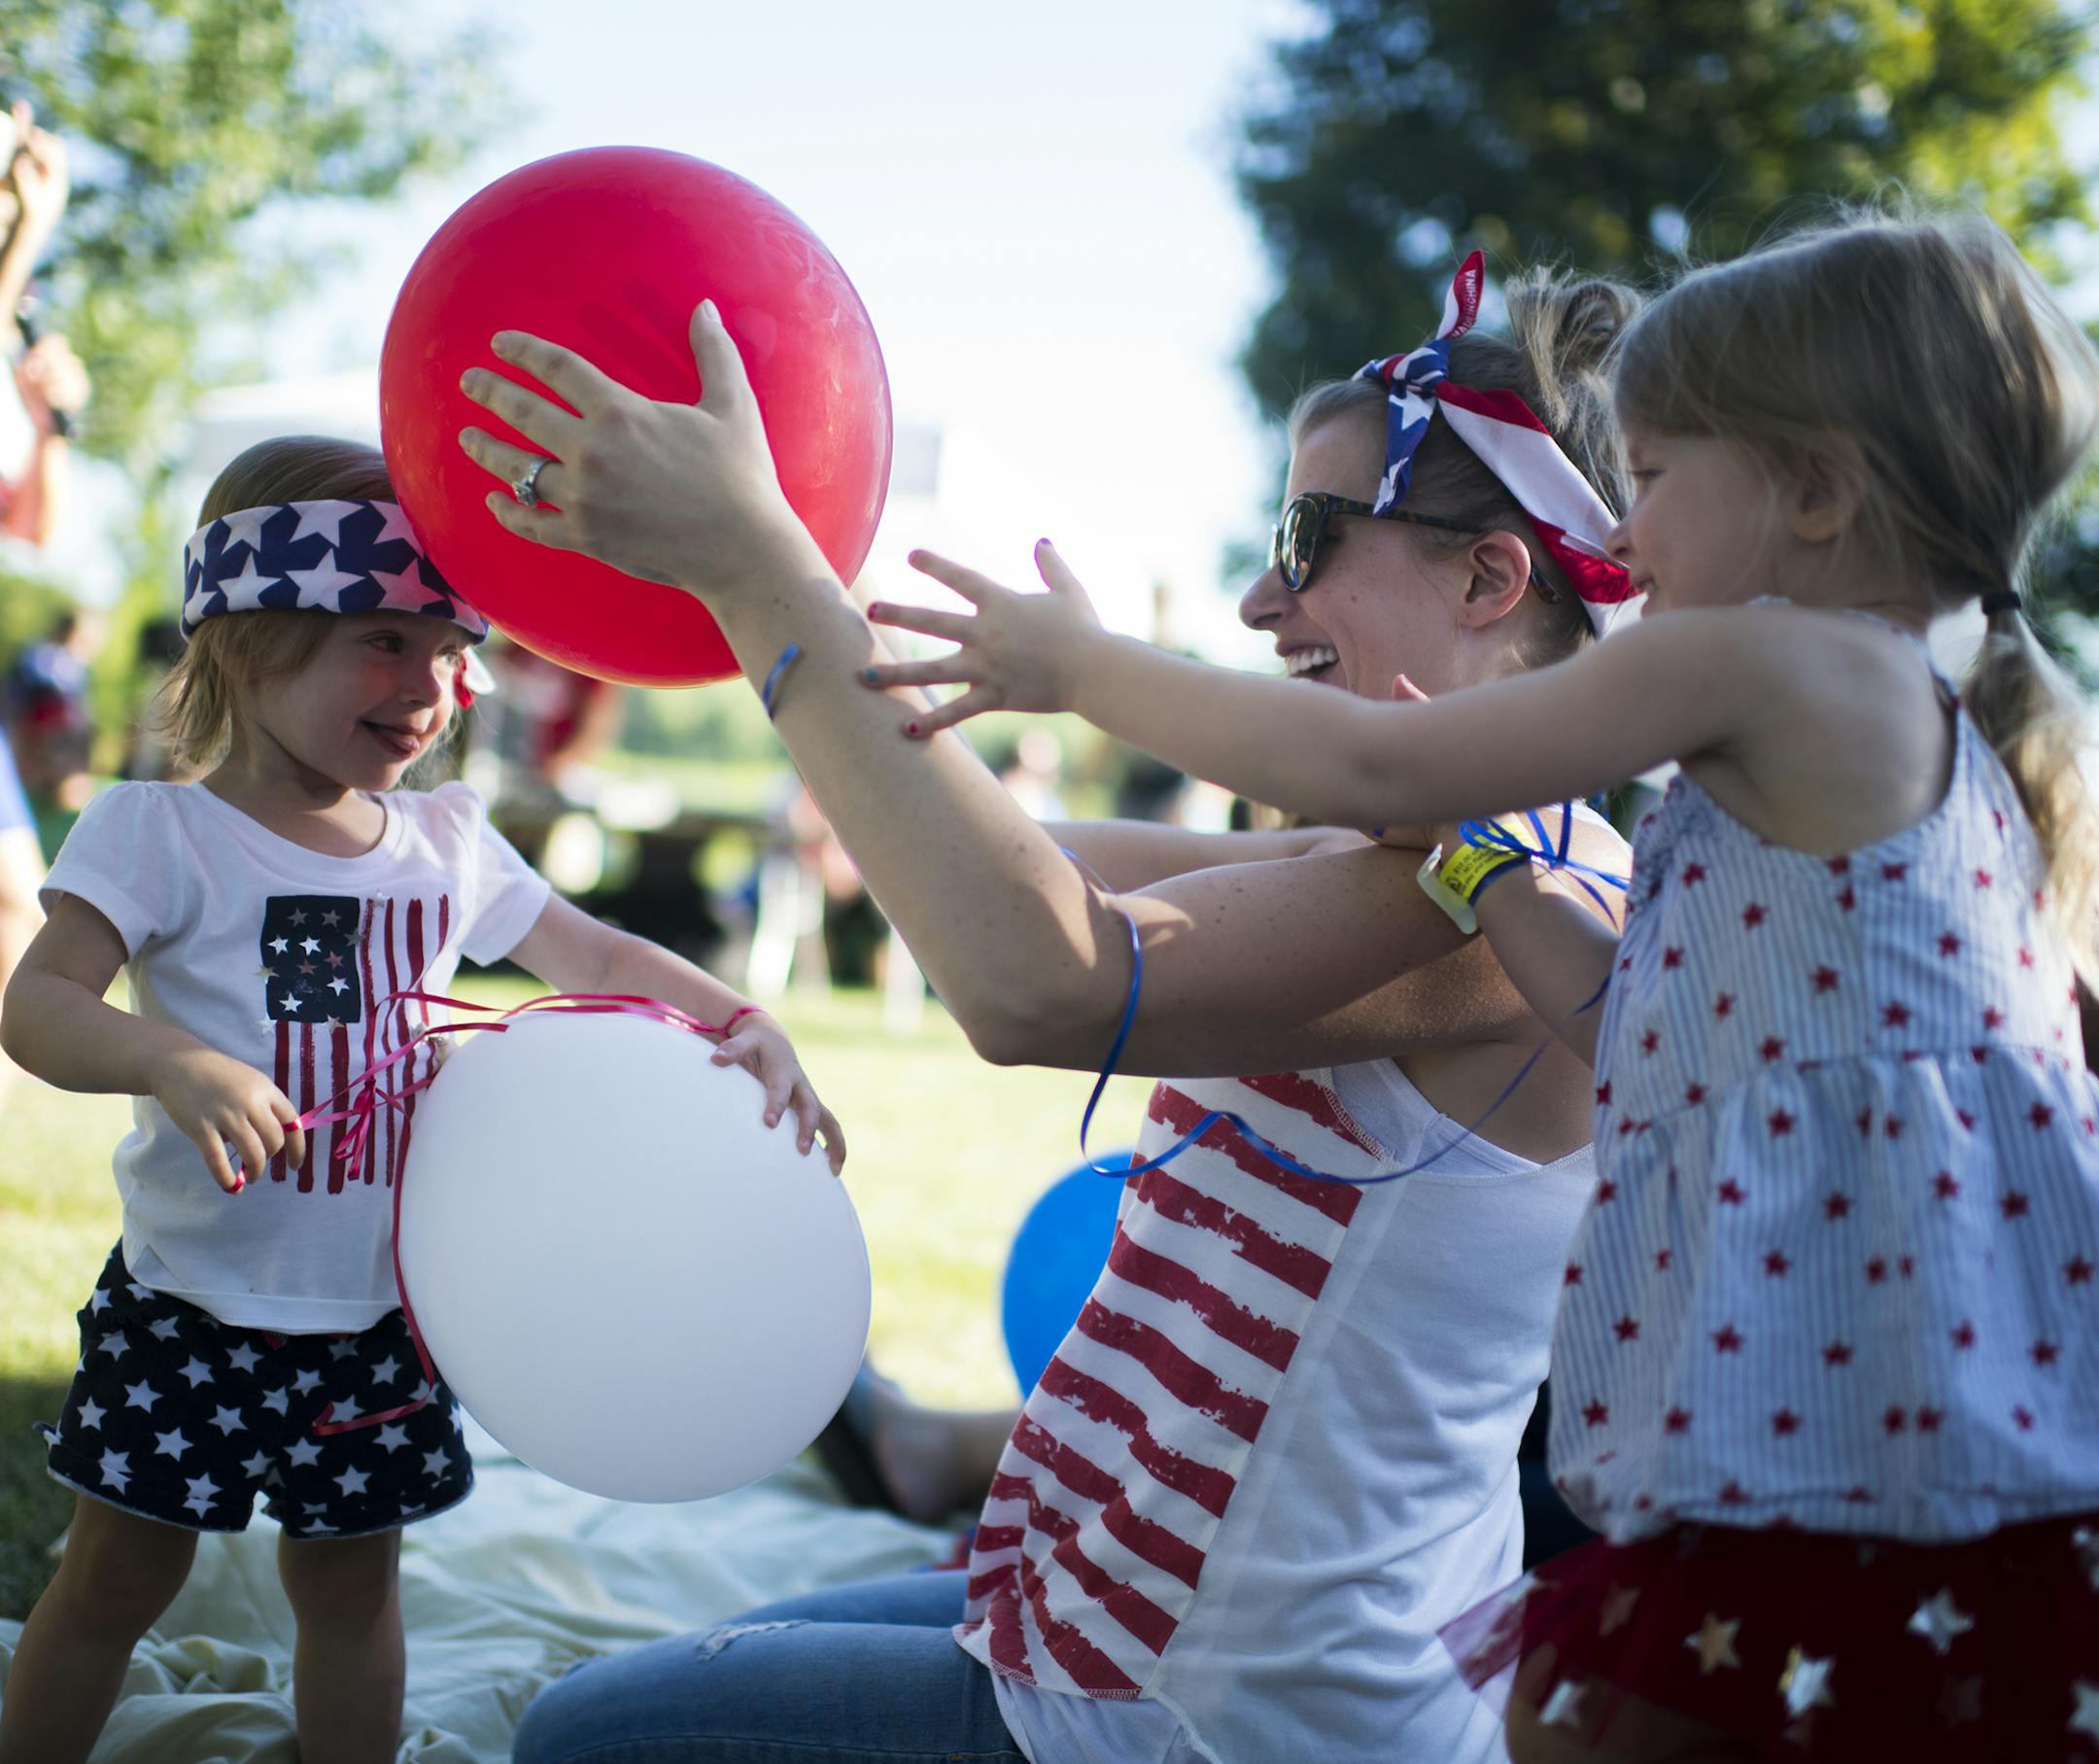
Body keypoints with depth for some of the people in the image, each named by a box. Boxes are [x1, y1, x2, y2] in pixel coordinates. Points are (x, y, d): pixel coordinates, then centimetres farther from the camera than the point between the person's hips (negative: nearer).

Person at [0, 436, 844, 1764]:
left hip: (376, 1318, 4)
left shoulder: (449, 844, 3)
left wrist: (750, 1025, -2)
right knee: (117, 1578, 9)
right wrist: (173, 1062, -40)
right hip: (194, 1309, -4)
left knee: (352, 1583, 16)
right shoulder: (160, 833, -11)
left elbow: (594, 955, 12)